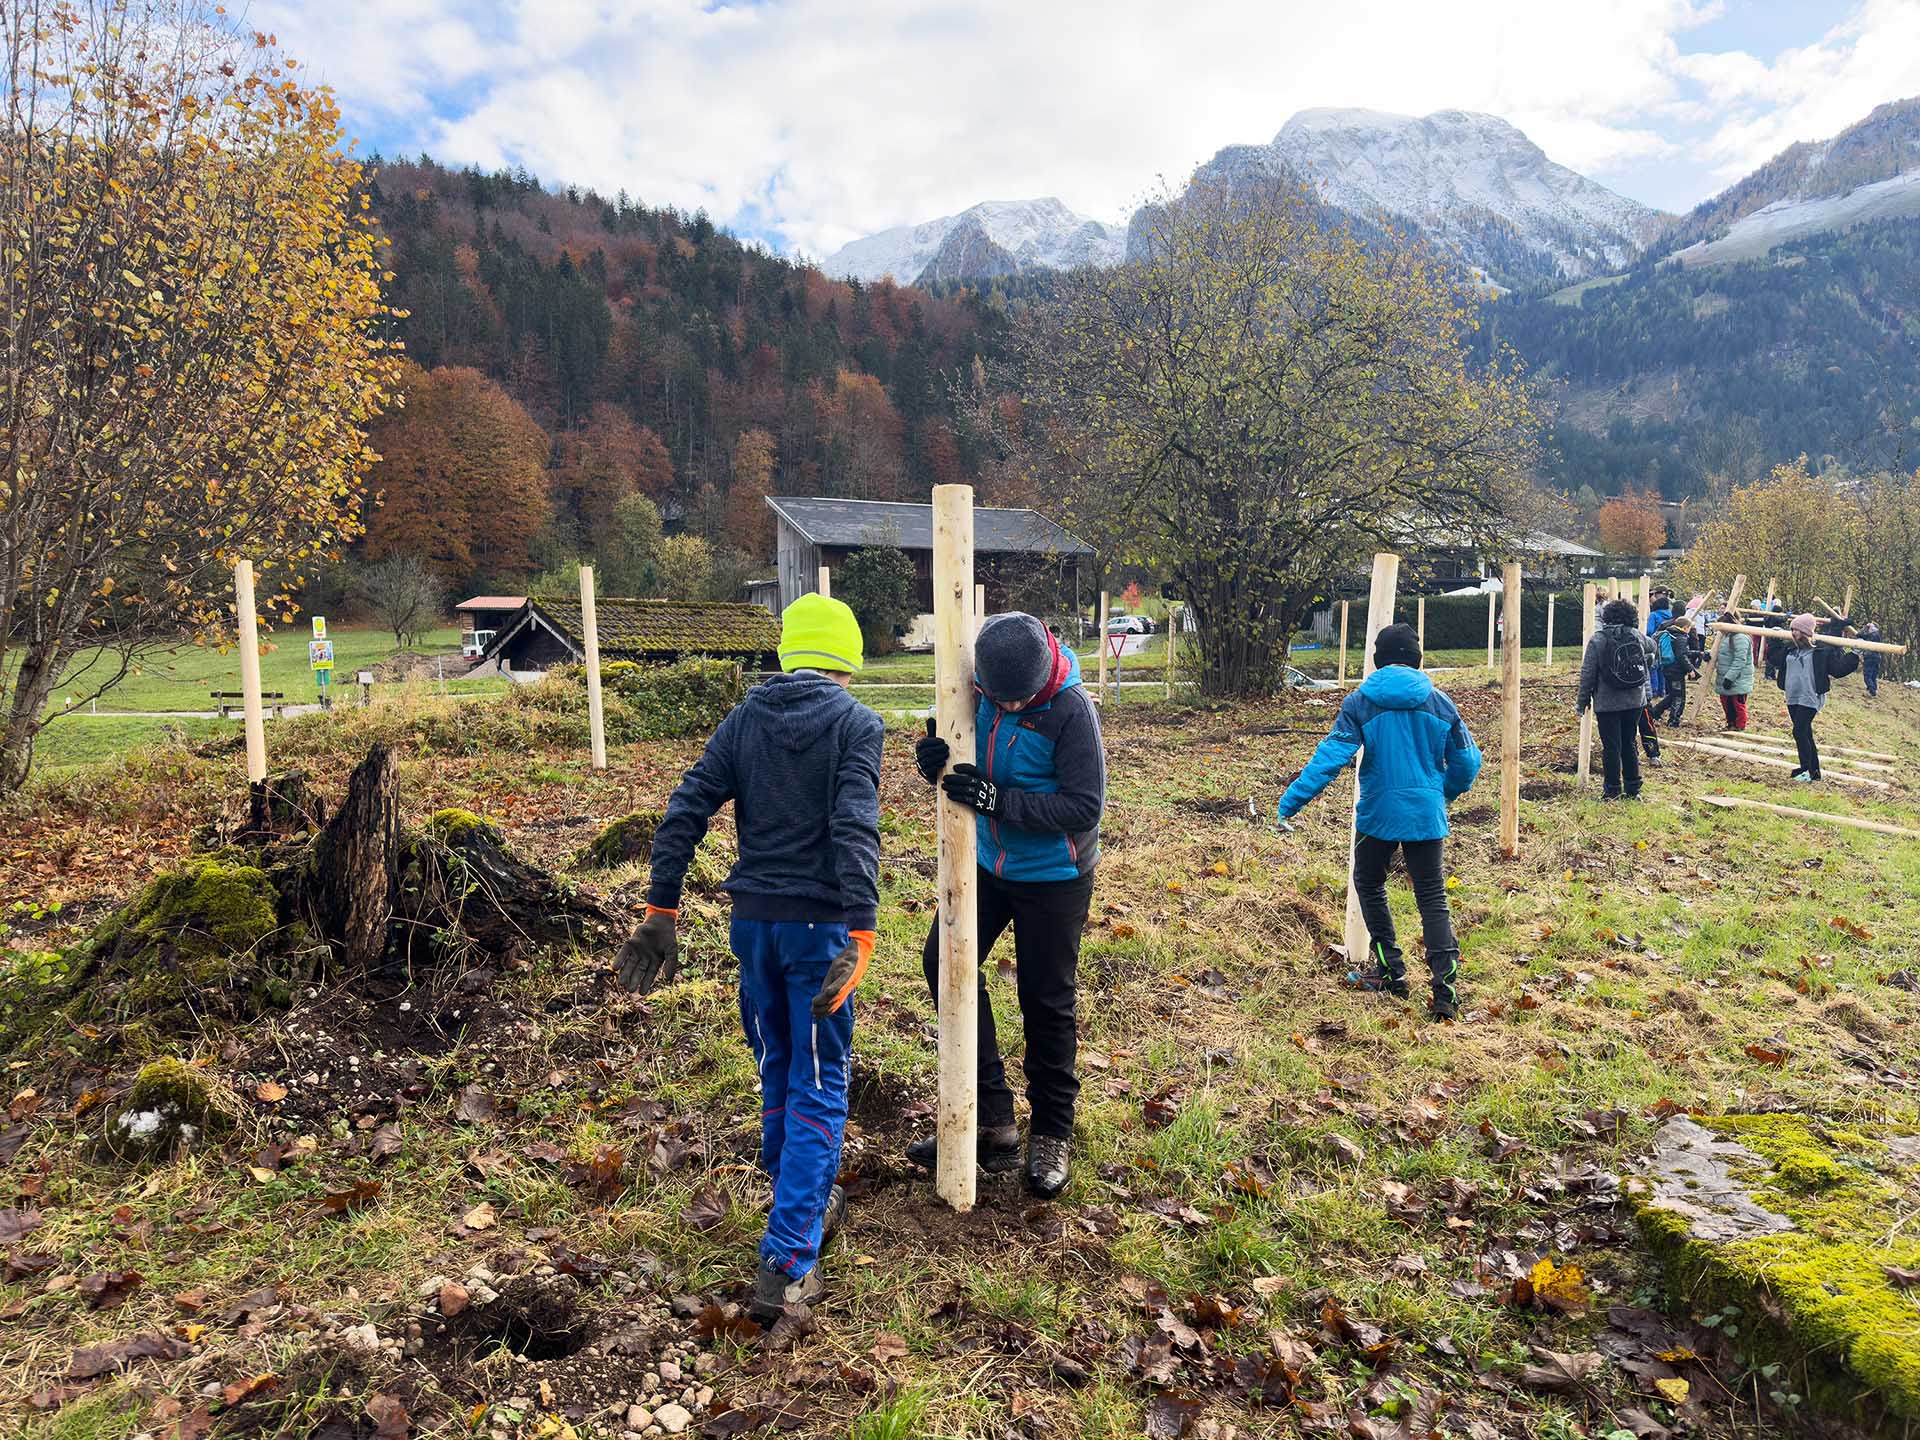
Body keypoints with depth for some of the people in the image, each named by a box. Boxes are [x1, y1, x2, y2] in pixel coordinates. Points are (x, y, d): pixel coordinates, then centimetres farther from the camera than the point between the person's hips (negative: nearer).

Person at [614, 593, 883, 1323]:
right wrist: (860, 932, -27)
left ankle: (804, 1203, 40)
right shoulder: (855, 724, -8)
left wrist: (661, 912, 1)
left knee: (775, 1069, 22)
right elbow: (855, 829, -22)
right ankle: (786, 1267, 2)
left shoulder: (744, 717, 5)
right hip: (817, 926, -4)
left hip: (752, 923, 5)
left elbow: (685, 813, -1)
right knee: (818, 1089, 5)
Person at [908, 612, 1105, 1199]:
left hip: (1053, 877, -5)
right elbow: (960, 753, 4)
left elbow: (1085, 807, -24)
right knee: (944, 959, -4)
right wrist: (934, 761, -21)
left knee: (1047, 1001, 5)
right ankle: (992, 1117, 8)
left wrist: (1000, 799, -32)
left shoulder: (1071, 710, -24)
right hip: (987, 863, 5)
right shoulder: (977, 689, -9)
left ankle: (1052, 1134, 25)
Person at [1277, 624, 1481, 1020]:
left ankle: (1390, 970, 22)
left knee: (1369, 884, 20)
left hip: (1378, 812, -2)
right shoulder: (1439, 701, 1)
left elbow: (1331, 756, -16)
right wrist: (1446, 792, 27)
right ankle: (1446, 988, -5)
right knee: (1433, 898, 7)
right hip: (1426, 814, 2)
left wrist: (1291, 802, -16)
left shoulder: (1360, 702, -7)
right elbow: (1466, 760, 7)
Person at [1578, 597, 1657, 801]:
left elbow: (1587, 673, -9)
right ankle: (1632, 788, 19)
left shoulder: (1598, 639, -9)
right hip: (1635, 700, 4)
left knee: (1611, 747, 2)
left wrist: (1582, 701, -2)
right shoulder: (1637, 636, 2)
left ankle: (1612, 790, 8)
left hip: (1607, 703, -4)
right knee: (1629, 743, 14)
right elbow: (1652, 646, 27)